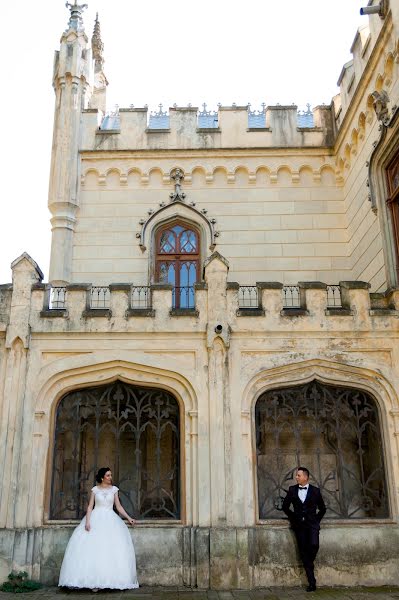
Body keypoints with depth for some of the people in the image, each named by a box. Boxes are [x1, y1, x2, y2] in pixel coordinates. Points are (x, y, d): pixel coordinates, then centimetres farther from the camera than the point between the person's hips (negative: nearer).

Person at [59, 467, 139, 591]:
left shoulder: (114, 489, 8)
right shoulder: (95, 489, 5)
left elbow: (119, 506, 9)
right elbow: (90, 506, 1)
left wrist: (128, 518, 0)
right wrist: (87, 521, -13)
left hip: (110, 520, 1)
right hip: (96, 519, -1)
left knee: (112, 547, -12)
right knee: (93, 548, -12)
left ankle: (110, 580, -10)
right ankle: (95, 581, -11)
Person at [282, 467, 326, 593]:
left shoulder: (315, 491, 3)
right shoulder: (292, 490, 6)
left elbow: (322, 509, 14)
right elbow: (285, 506, 17)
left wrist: (317, 520, 6)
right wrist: (293, 517, 10)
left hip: (312, 524, -2)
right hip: (298, 525, 2)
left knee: (314, 545, -25)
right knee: (303, 551, -2)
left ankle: (309, 562, 8)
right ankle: (312, 583, 6)